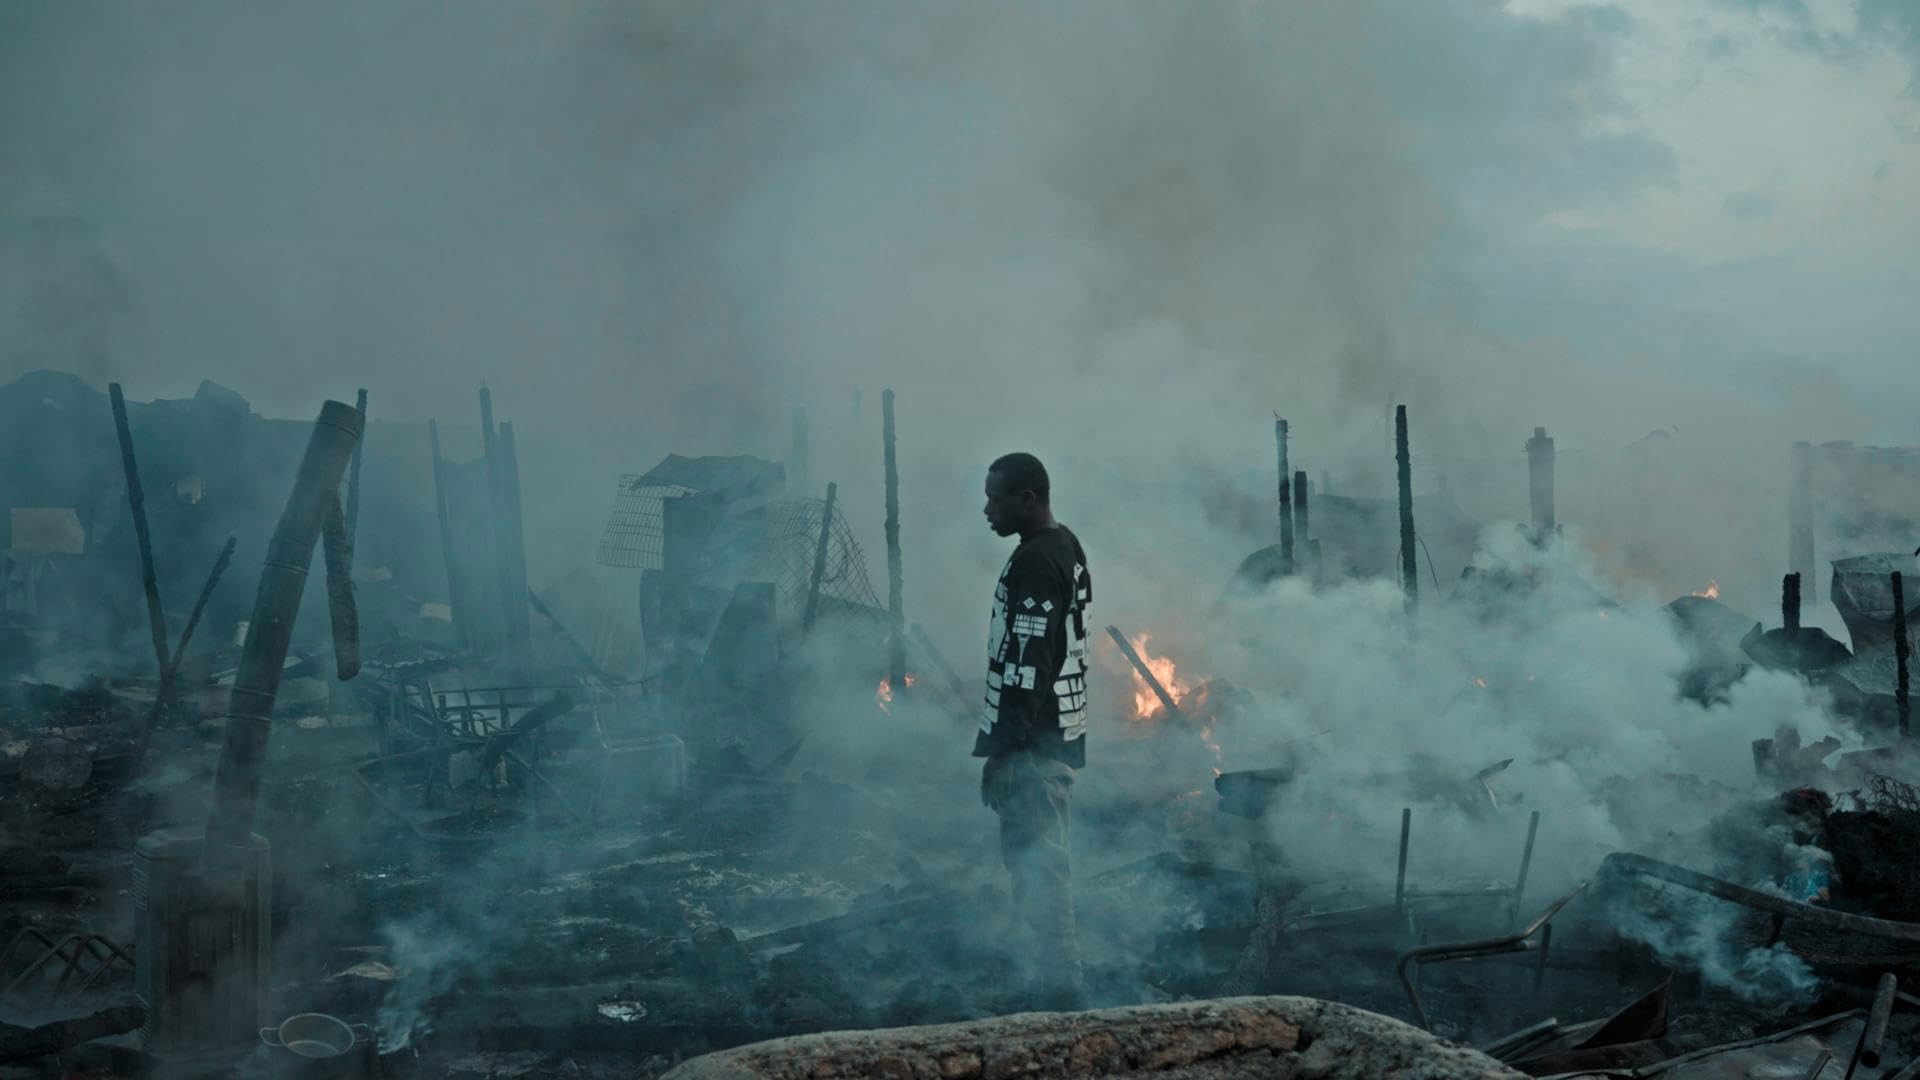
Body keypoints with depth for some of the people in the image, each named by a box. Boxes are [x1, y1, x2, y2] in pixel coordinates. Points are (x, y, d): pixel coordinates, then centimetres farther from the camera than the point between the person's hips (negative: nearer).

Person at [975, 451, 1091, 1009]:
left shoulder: (1034, 561, -18)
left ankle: (1058, 986, -6)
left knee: (1037, 863, -7)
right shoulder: (1068, 547, 14)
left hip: (1032, 746, -11)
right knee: (1038, 860, 17)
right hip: (1062, 734, 11)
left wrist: (1002, 749, -19)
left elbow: (1027, 665, -22)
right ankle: (1050, 977, 25)